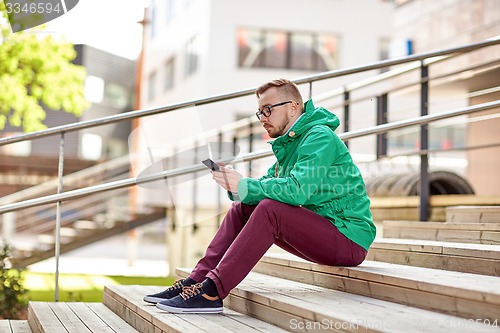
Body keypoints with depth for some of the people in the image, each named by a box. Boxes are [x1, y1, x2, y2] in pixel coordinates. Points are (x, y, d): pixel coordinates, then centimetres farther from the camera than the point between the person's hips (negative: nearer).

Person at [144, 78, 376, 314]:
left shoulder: (320, 138, -14)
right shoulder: (291, 143, 17)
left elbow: (297, 190, -29)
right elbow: (266, 186, 9)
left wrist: (244, 186, -23)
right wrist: (235, 186, -11)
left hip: (349, 238, -9)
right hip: (320, 232, 9)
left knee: (270, 209, -28)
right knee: (242, 208, 1)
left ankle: (211, 292, -30)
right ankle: (195, 281, -6)